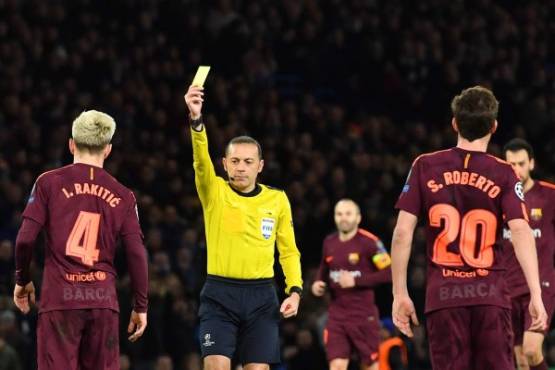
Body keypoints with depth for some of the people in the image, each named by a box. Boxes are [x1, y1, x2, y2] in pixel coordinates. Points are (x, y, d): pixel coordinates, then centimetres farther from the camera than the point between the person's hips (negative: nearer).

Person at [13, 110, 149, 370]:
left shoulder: (49, 182, 2)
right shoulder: (123, 196, 7)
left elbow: (26, 239, -4)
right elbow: (137, 253, 3)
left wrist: (22, 280, 13)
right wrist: (141, 306, 12)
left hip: (60, 298, -2)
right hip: (103, 299, 2)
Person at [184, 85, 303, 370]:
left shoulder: (277, 199, 7)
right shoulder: (214, 191, 1)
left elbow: (289, 251, 13)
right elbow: (201, 158, -18)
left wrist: (295, 291, -2)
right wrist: (196, 119, -36)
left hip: (261, 296, 2)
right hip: (220, 294, -2)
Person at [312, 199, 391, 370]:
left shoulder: (369, 242, -10)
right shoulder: (329, 243, 8)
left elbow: (388, 273, -15)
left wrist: (357, 280, -20)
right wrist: (318, 282, 3)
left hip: (364, 315, -4)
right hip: (337, 315, 4)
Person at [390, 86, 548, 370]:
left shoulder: (425, 167, 5)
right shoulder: (503, 174, 1)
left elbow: (402, 232, 1)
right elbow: (520, 231, -10)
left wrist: (400, 294, 6)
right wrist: (536, 295, -13)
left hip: (443, 296, 1)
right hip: (490, 295, -1)